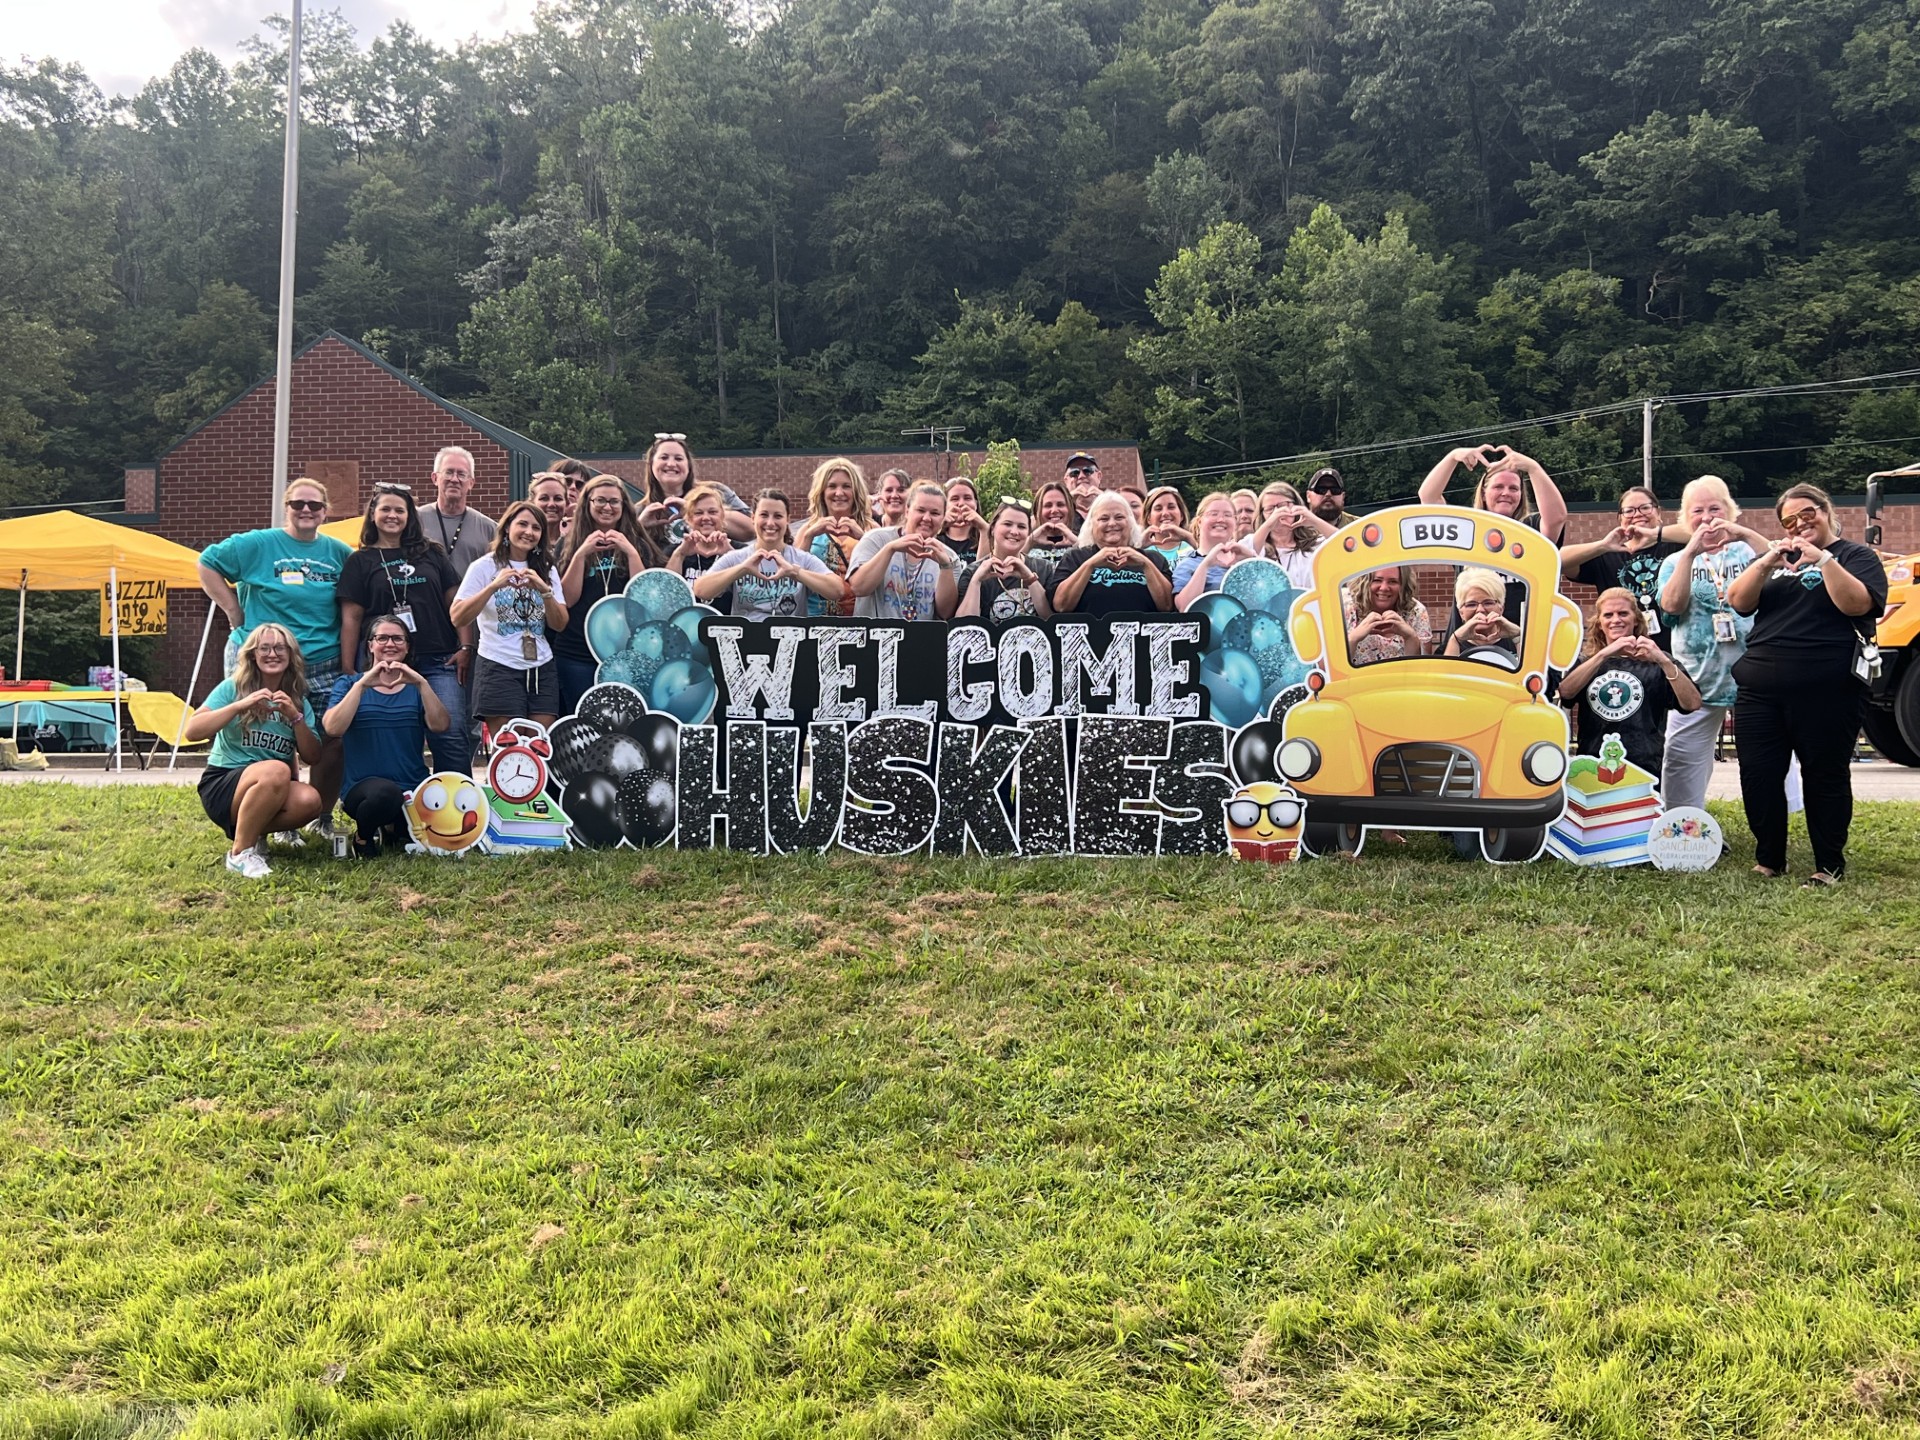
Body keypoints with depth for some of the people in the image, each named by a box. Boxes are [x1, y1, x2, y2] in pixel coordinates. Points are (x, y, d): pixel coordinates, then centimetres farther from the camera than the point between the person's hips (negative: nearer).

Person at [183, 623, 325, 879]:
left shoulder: (299, 702, 9)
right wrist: (240, 706, -22)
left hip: (274, 794, 4)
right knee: (276, 770, -37)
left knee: (310, 800, -30)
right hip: (222, 786, -4)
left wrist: (296, 717, -12)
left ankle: (254, 833, 0)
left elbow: (313, 757, 1)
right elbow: (191, 731, -14)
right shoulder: (233, 688, -2)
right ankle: (240, 852, -18)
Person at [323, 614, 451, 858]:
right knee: (386, 791, -39)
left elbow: (440, 726, -5)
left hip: (414, 790, 2)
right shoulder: (350, 684, 11)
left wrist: (421, 683, -15)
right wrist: (362, 684, -14)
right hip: (362, 787, -2)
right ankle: (363, 836, -3)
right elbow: (333, 728, -9)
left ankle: (392, 829, 9)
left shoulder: (416, 687, 15)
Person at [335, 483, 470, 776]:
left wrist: (465, 647, 0)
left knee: (452, 736, -10)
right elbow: (351, 619, 6)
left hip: (437, 661, 1)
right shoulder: (360, 561, 11)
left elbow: (455, 601, 12)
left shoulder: (430, 554, 15)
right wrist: (348, 673, 0)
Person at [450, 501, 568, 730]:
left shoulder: (546, 570, 13)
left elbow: (560, 624, 4)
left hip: (542, 670, 4)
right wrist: (493, 586, -20)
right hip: (499, 669, -3)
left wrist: (544, 589, -12)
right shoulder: (484, 567, 1)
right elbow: (457, 618, -10)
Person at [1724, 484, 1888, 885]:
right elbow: (1738, 602, 3)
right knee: (1757, 776, 3)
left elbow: (1857, 604, -14)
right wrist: (1765, 562, -11)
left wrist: (1824, 559, -20)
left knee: (1825, 776, 3)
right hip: (1760, 689, 4)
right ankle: (1768, 860, 16)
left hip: (1826, 692, -4)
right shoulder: (1774, 559, 18)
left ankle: (1829, 866, 13)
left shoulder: (1856, 556, 5)